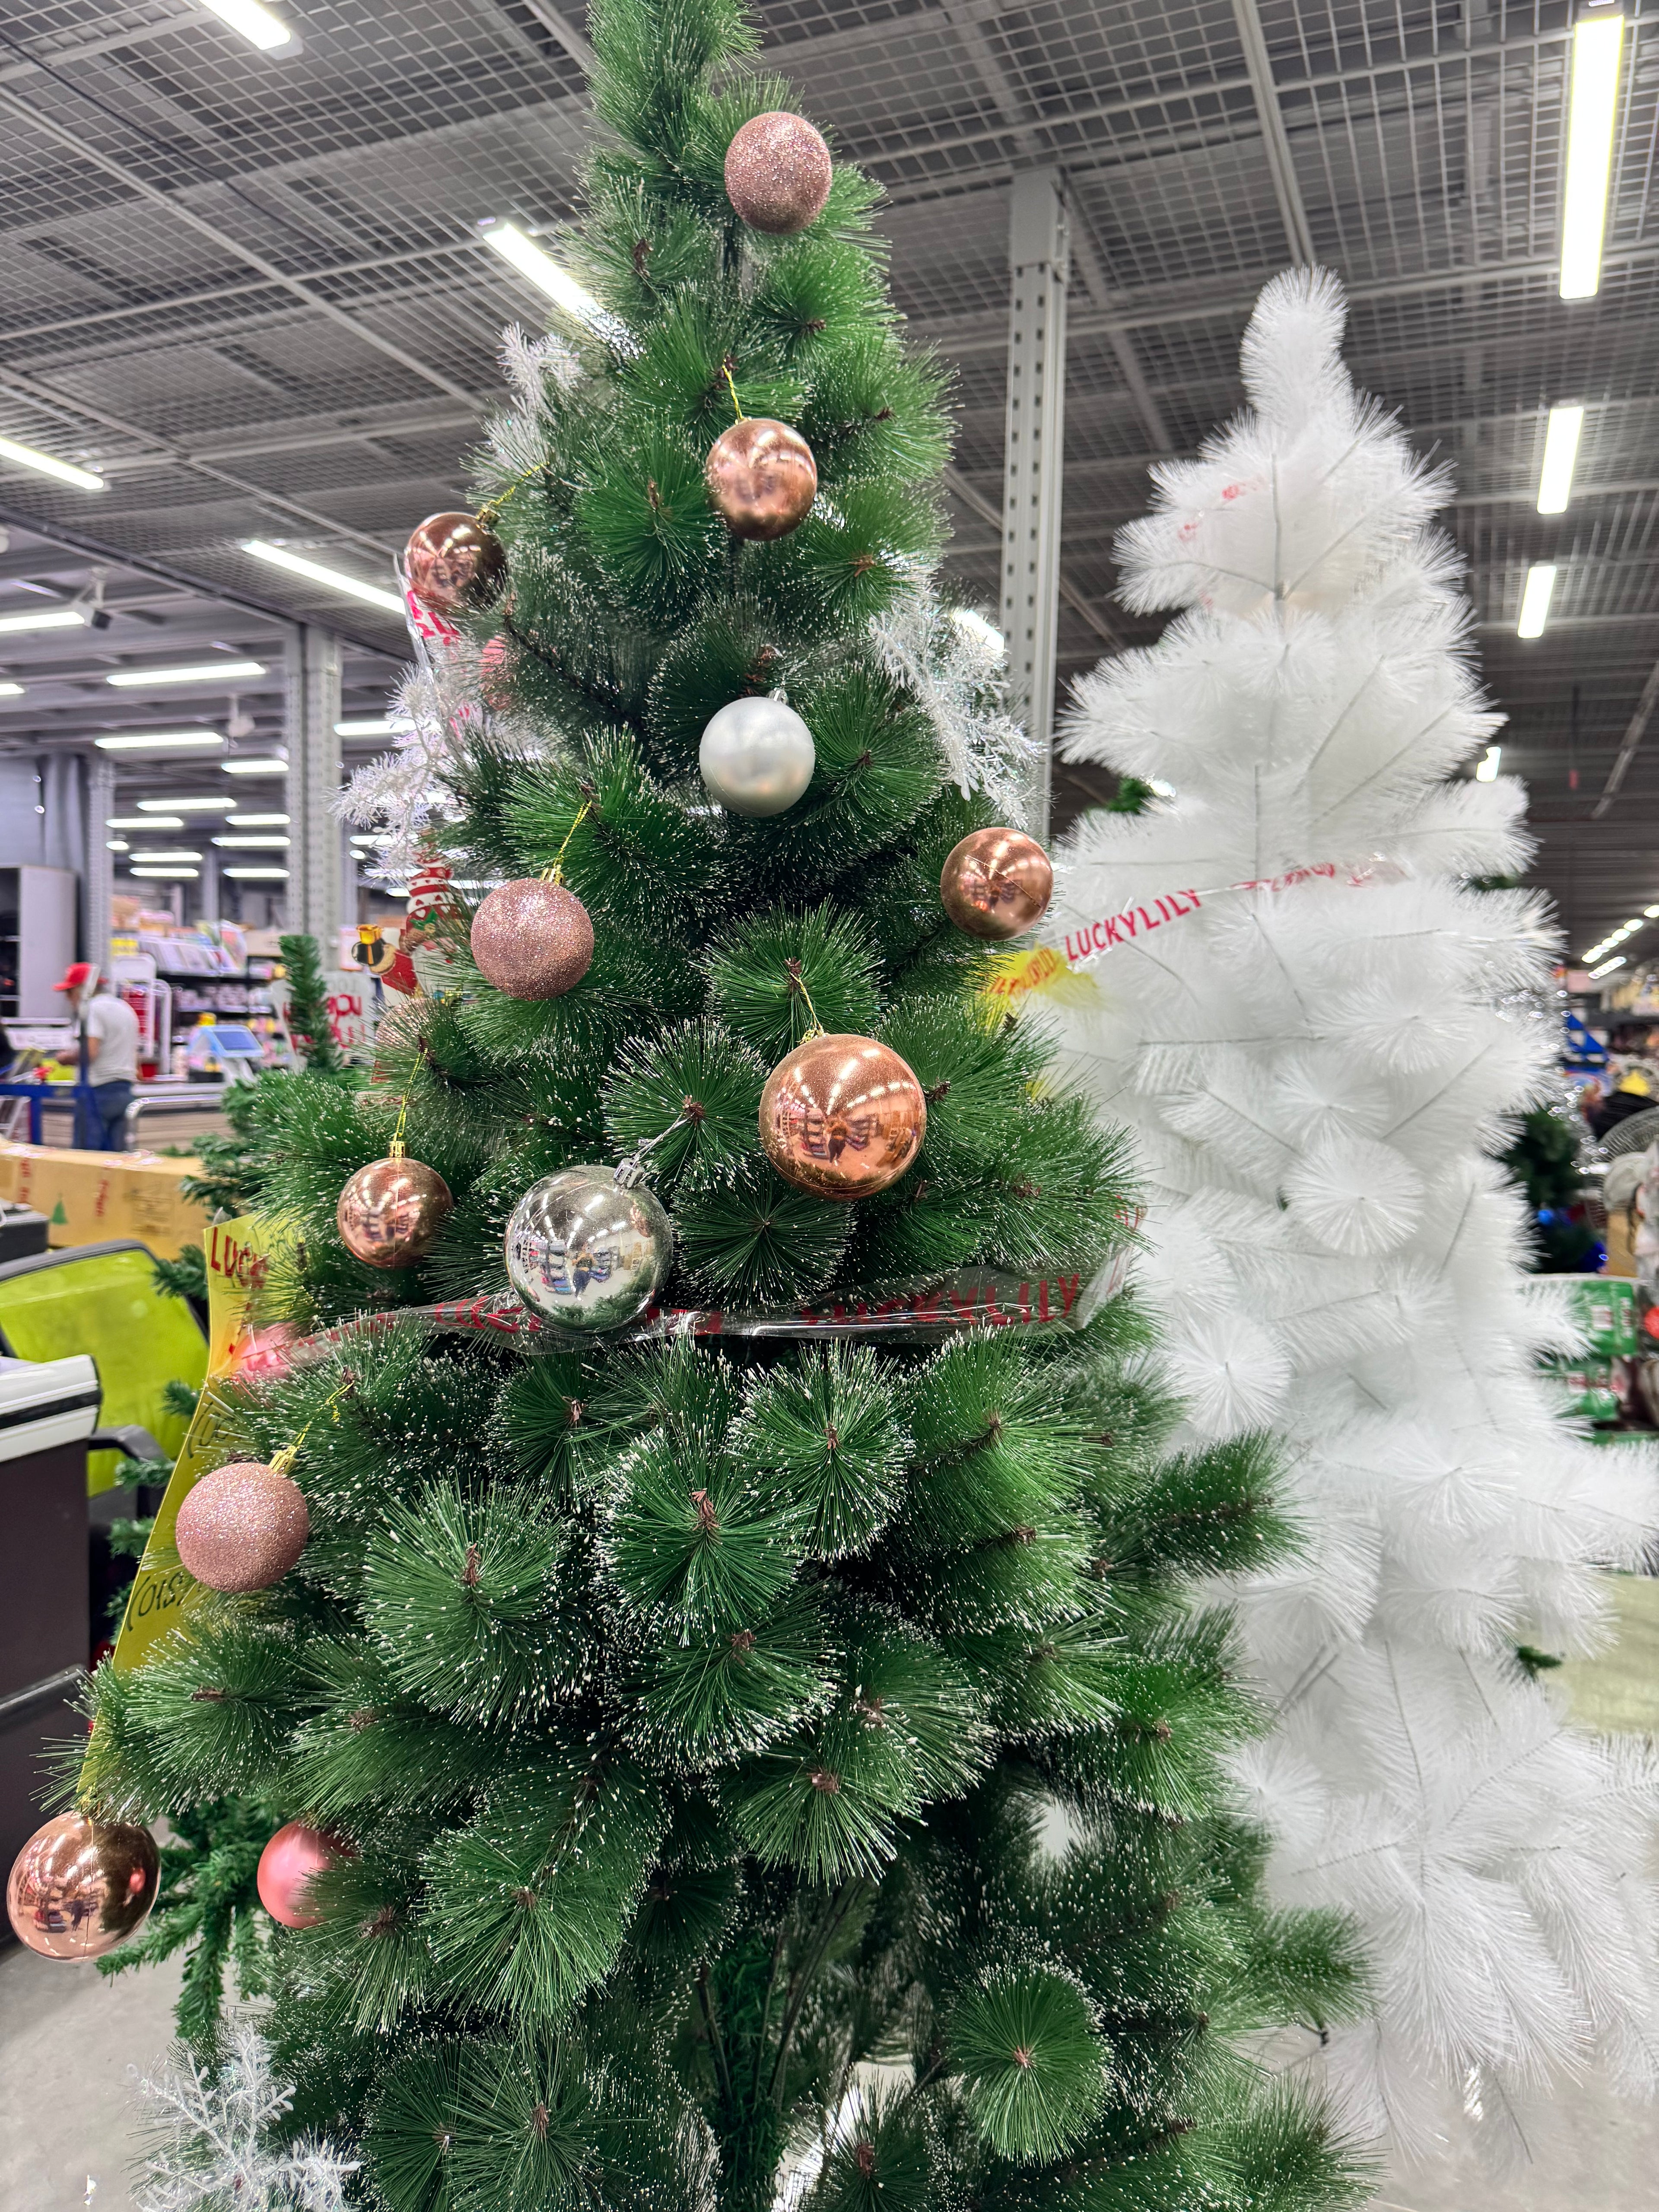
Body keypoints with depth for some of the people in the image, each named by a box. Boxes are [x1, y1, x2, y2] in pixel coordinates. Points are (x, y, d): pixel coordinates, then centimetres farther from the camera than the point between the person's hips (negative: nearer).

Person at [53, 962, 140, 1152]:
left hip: (100, 1090, -8)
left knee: (87, 1154, -5)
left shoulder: (94, 1008, -7)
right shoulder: (125, 1008, 20)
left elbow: (90, 1052, -17)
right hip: (126, 1091, 8)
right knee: (115, 1155, 5)